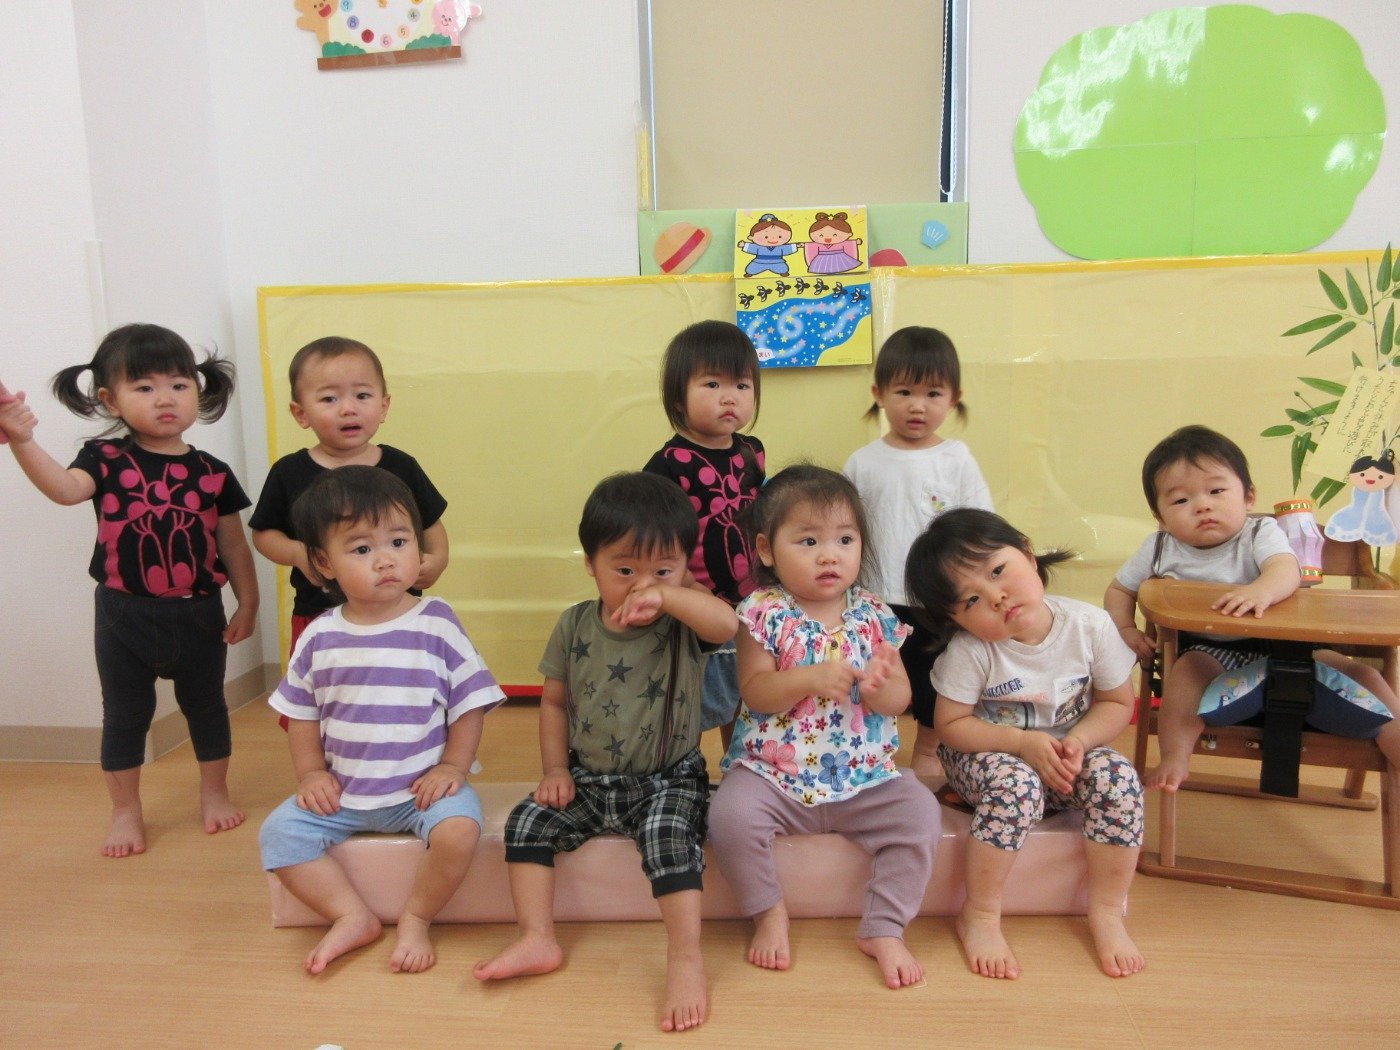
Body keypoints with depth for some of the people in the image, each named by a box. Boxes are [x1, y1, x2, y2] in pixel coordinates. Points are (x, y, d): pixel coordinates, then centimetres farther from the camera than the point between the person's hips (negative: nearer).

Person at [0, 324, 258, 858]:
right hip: (125, 614, -1)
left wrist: (248, 604, 3)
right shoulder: (107, 460, -8)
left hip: (198, 613, 1)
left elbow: (233, 542, 3)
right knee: (125, 715, 13)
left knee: (205, 706, 16)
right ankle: (125, 811, 29)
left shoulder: (211, 472, -3)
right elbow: (65, 487, -29)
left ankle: (214, 793, 36)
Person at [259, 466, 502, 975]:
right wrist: (311, 773, 1)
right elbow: (301, 712, 11)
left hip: (423, 786, -3)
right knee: (279, 832, -12)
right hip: (342, 792, 4)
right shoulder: (320, 637, -1)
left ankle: (415, 920, -2)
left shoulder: (437, 623, -9)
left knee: (459, 828, -28)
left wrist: (452, 767, -11)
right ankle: (354, 918, 3)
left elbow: (469, 703, -4)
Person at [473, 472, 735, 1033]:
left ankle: (686, 959, -21)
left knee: (670, 835, -30)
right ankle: (537, 940, 0)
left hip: (668, 780, -4)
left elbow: (726, 623, -36)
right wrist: (555, 769, -1)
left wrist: (665, 596, -48)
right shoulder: (576, 625, -1)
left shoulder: (683, 621, -11)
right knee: (526, 822, -9)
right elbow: (554, 700, 8)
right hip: (589, 780, 4)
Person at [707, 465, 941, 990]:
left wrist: (880, 688, -21)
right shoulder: (764, 613, -7)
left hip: (864, 776, 3)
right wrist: (811, 677, -27)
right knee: (730, 813, -27)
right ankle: (769, 912, 3)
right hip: (773, 771, -2)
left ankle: (884, 928, 1)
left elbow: (902, 695, 2)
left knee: (920, 811, -19)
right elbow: (754, 692, -12)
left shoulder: (873, 615, 2)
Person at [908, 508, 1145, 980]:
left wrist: (1079, 740, -21)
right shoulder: (969, 651, -21)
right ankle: (979, 917, -15)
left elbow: (1117, 703, -2)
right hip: (989, 753, -3)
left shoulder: (1089, 625, -14)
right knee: (1015, 785, -35)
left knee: (1119, 778, -25)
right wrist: (1023, 742, -27)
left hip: (1065, 752, 3)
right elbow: (950, 724, -15)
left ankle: (1107, 912, -5)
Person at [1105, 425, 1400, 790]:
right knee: (1188, 666, -34)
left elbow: (1286, 570, -29)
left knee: (1362, 675, -10)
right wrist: (1125, 630, -9)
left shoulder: (1260, 533, -8)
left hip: (1277, 646, 1)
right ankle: (1174, 758, -32)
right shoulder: (1159, 549, -2)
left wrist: (1261, 590, -53)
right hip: (1205, 651, -1)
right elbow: (1119, 589, 11)